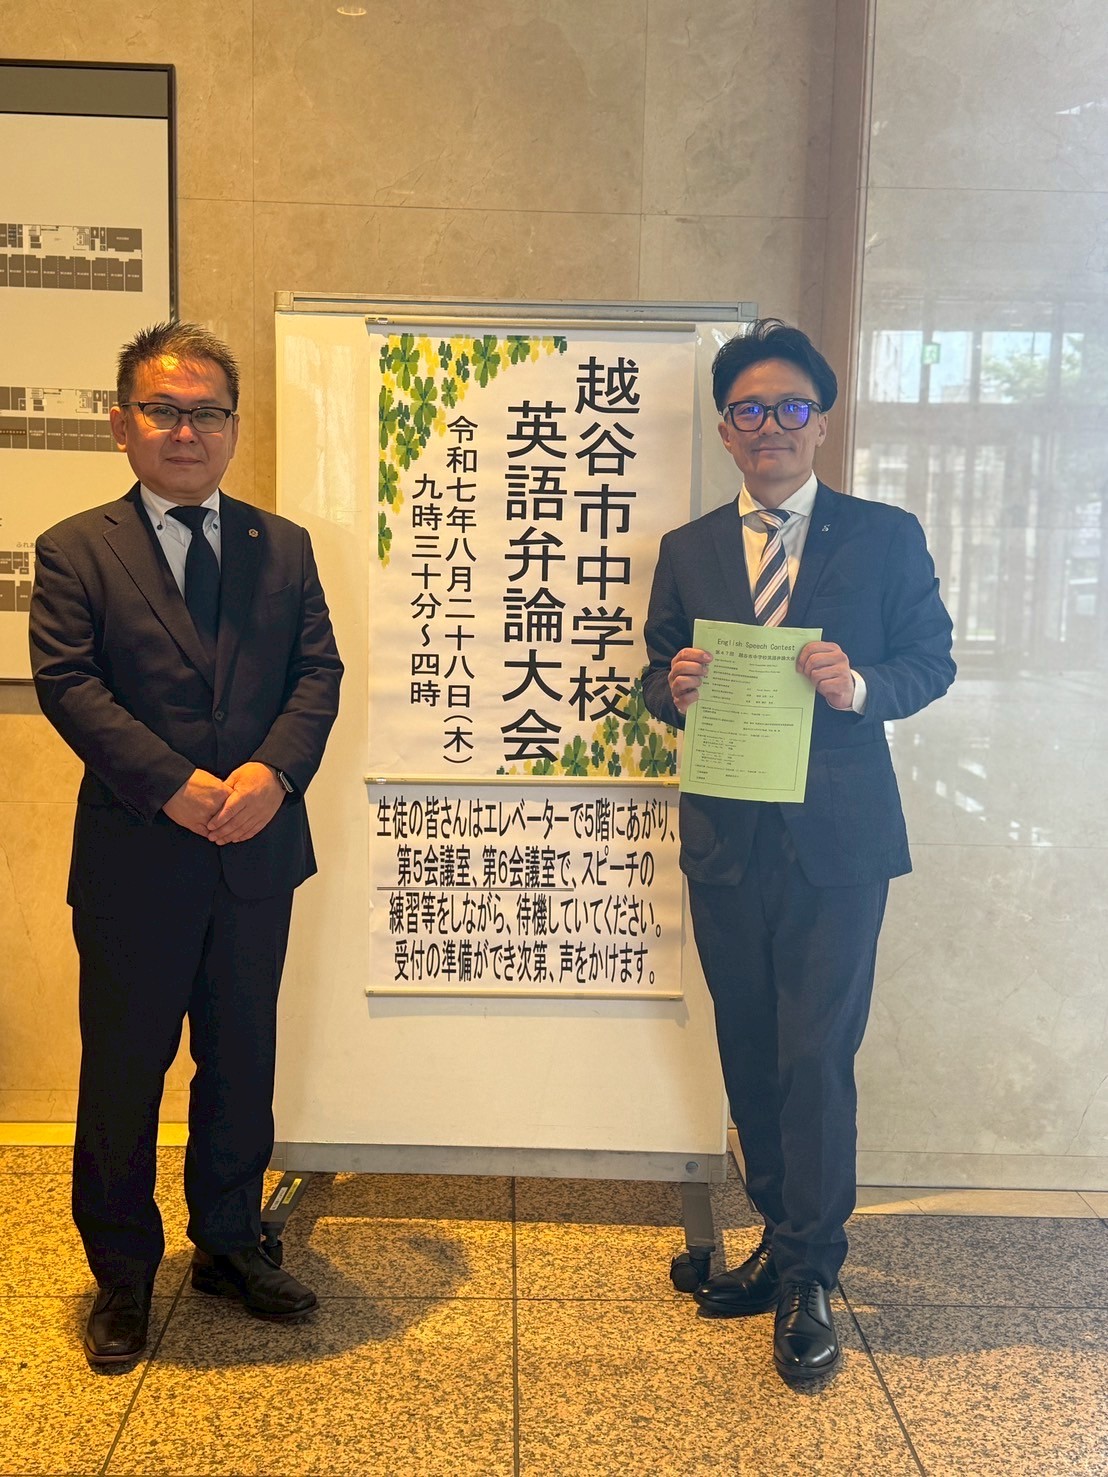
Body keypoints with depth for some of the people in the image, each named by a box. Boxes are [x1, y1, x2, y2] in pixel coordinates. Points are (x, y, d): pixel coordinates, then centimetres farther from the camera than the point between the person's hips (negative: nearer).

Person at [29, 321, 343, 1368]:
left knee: (243, 1062, 15)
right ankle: (122, 1275, 28)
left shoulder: (282, 546, 9)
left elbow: (319, 670, 1)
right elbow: (67, 683, -10)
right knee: (124, 1072, 9)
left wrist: (272, 770, -17)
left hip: (258, 855, 3)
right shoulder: (75, 551, 1)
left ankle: (229, 1245, 35)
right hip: (134, 860, -3)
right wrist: (177, 786, -21)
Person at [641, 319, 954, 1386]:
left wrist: (862, 687, -18)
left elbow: (932, 659, 2)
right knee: (750, 1052, 14)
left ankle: (808, 1279, 14)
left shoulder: (886, 537, 2)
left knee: (816, 1055, -4)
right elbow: (657, 678, 11)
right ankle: (780, 1240, 32)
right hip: (726, 839, 4)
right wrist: (674, 688, -12)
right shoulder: (686, 551, 10)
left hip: (838, 839, -3)